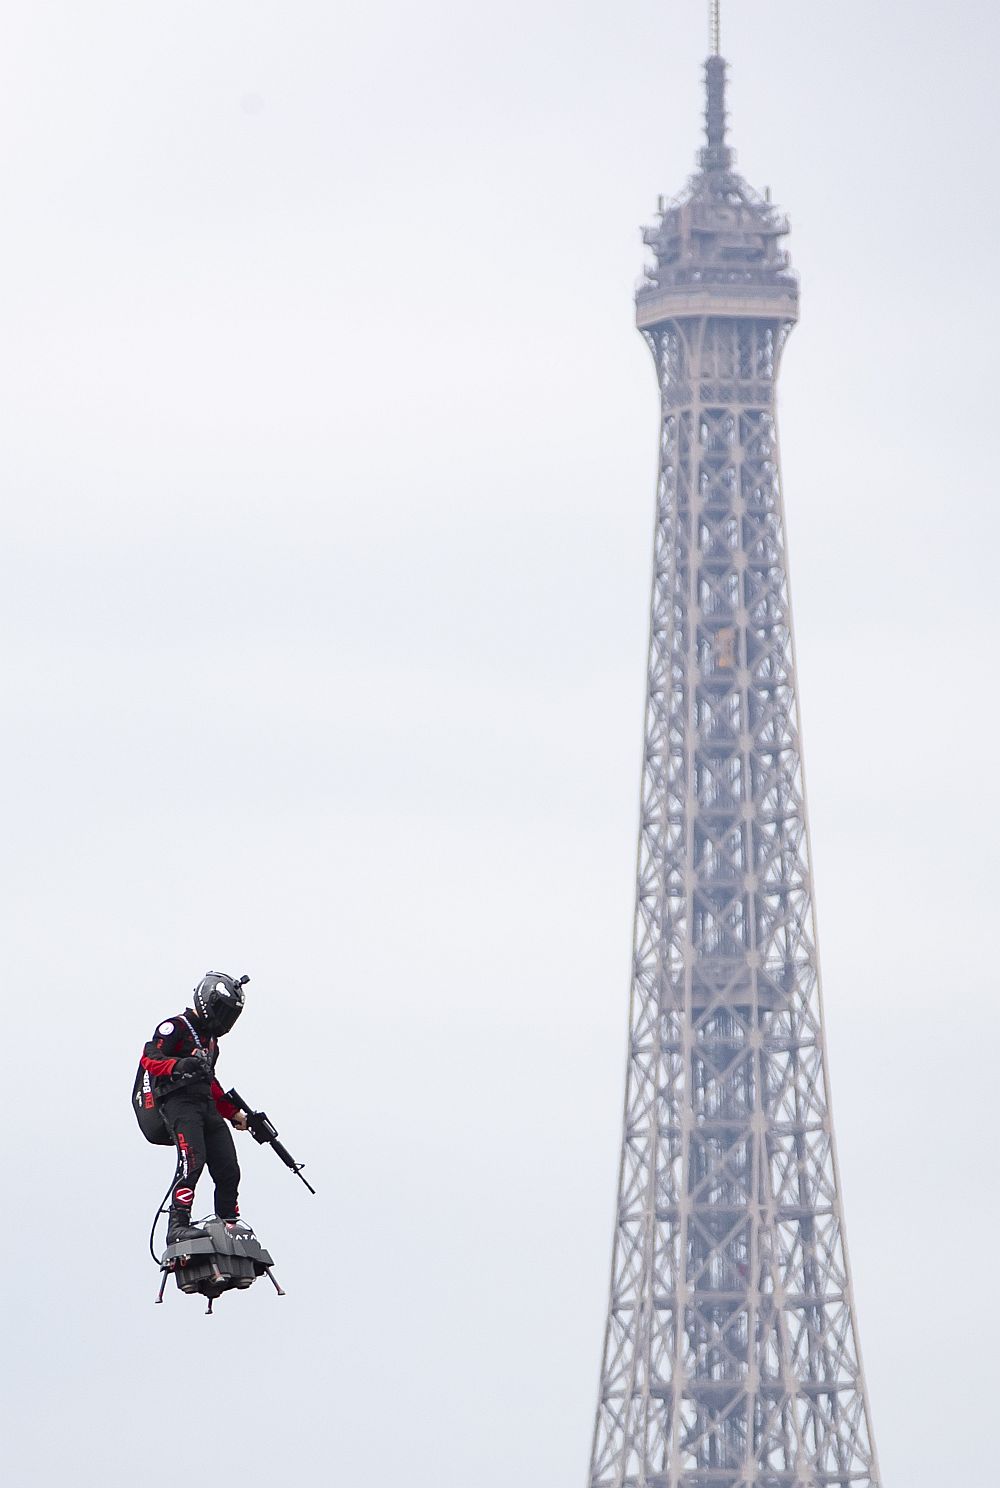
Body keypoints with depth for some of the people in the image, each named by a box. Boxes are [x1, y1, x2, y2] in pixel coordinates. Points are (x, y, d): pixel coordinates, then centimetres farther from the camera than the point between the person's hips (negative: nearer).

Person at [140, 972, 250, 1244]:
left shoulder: (210, 1038, 29)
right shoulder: (175, 1027, 1)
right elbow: (149, 1058, -13)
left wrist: (233, 1113, 32)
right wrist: (179, 1065, -31)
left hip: (207, 1108, 9)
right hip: (179, 1101, -9)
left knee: (228, 1170, -1)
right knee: (193, 1159, -26)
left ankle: (229, 1227, 8)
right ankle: (178, 1226, -33)